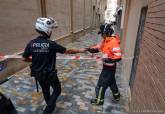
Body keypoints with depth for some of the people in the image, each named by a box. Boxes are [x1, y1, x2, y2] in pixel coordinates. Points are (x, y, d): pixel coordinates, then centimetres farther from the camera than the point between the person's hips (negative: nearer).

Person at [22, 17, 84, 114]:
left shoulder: (31, 43, -10)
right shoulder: (51, 44, -23)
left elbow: (25, 58, 0)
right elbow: (67, 51, -16)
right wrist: (80, 51, -3)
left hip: (37, 73, 5)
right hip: (49, 73, -5)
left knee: (45, 89, 28)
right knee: (57, 90, 18)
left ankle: (50, 104, 52)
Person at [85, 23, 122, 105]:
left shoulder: (113, 42, -26)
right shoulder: (105, 41, 3)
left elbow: (118, 57, -29)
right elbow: (98, 47, 6)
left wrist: (109, 60, -39)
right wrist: (90, 49, -10)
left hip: (109, 68, -9)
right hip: (107, 66, 9)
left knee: (101, 84, 7)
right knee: (111, 82, 26)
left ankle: (99, 100, 27)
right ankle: (116, 96, 48)